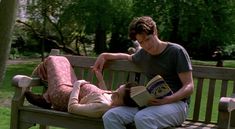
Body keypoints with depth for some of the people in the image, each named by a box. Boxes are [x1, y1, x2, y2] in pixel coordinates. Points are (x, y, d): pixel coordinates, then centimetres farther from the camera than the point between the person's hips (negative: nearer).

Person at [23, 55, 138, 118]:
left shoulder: (102, 106, -46)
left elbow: (72, 108, -34)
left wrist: (76, 86, -24)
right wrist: (100, 79, 4)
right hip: (77, 93, 7)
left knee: (52, 60, 12)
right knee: (62, 60, 23)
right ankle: (46, 98, 28)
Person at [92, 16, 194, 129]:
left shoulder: (176, 51, -4)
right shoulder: (143, 54, 17)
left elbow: (189, 87, -9)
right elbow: (129, 57, 43)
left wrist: (167, 100, -26)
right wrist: (105, 56, 29)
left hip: (176, 103, -6)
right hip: (152, 103, 6)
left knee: (141, 118, -38)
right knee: (110, 117, -18)